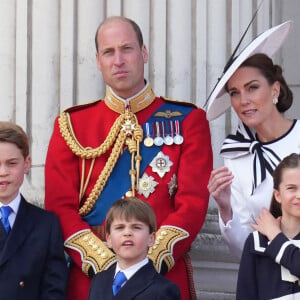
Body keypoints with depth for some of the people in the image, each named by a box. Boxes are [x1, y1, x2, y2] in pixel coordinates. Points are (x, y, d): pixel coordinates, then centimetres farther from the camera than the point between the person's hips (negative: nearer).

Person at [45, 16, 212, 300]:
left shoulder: (188, 120, 5)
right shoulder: (71, 125, 7)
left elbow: (194, 202, -3)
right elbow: (60, 207, 1)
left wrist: (152, 260, -16)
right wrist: (103, 262, -13)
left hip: (166, 274, -1)